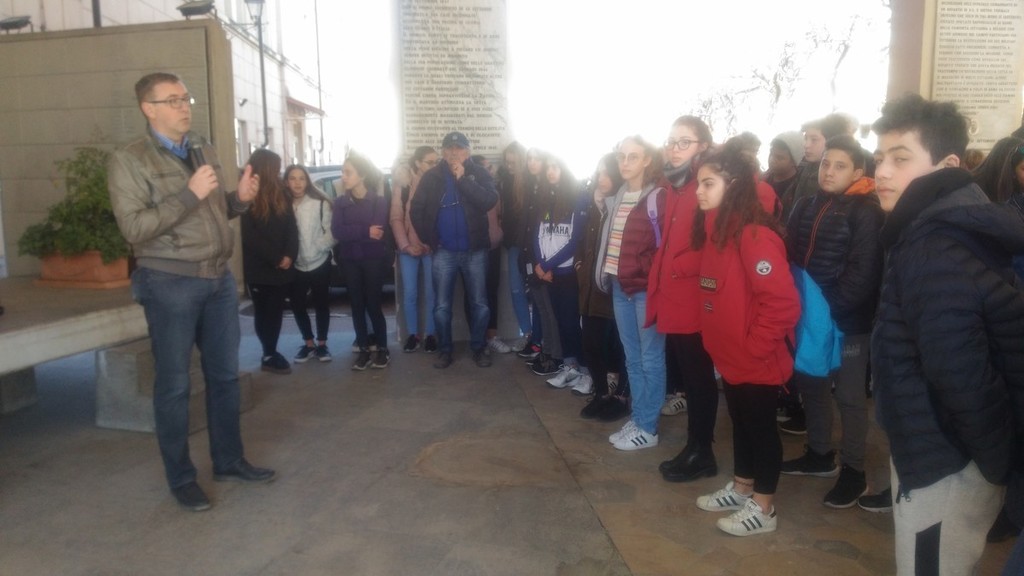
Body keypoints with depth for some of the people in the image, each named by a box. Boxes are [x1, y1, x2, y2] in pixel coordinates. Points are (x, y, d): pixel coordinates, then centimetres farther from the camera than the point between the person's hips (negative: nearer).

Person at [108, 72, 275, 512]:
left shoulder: (204, 149, 12)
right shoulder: (129, 161, -7)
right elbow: (134, 228, -16)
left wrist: (240, 198, -1)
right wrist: (189, 194, -22)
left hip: (219, 278, 6)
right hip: (170, 284, -6)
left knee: (225, 374, 13)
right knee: (173, 385, 4)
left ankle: (229, 460, 29)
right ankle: (181, 478, 19)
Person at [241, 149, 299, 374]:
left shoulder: (280, 195, 11)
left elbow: (292, 228, 5)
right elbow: (249, 236, -13)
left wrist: (289, 255, -10)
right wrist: (276, 259, -14)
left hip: (282, 266, 5)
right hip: (259, 268, -5)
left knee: (276, 311, 7)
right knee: (263, 312, 5)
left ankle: (271, 354, 17)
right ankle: (270, 355, 13)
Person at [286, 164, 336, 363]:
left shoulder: (320, 202, -7)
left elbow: (331, 231, -9)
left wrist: (317, 248, -20)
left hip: (319, 263, -2)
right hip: (296, 265, 2)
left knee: (321, 304, 8)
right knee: (297, 305, 7)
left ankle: (321, 344, 23)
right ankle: (309, 343, 25)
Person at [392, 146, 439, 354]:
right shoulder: (403, 187, 1)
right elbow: (396, 218, 0)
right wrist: (405, 245, -8)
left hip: (432, 248, -1)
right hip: (409, 249, 1)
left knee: (431, 293, 4)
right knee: (409, 294, 6)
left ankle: (430, 334, 17)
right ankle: (413, 334, 20)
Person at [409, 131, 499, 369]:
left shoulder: (478, 173, 0)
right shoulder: (431, 176, 2)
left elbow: (490, 201, -16)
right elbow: (416, 210, 5)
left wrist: (463, 179, -19)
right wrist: (428, 239, -1)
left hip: (475, 250, 0)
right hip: (444, 251, 1)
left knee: (479, 304, 6)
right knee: (442, 306, 5)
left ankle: (479, 348, 21)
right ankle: (445, 350, 18)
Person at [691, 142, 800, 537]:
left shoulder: (755, 234, -22)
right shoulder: (714, 229, 6)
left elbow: (782, 303, -26)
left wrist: (755, 347, -18)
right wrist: (717, 338, 11)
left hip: (758, 360, -8)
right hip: (730, 355, 8)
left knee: (761, 426, 7)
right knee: (740, 422, 21)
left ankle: (763, 509, 24)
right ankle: (741, 489, 39)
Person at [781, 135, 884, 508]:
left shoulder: (867, 211, -9)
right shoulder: (806, 205, 11)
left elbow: (863, 271, -17)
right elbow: (791, 256, 11)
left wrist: (832, 307, -21)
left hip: (848, 320, -6)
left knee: (849, 395, 4)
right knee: (811, 384, 16)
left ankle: (853, 473, 16)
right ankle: (819, 455, 33)